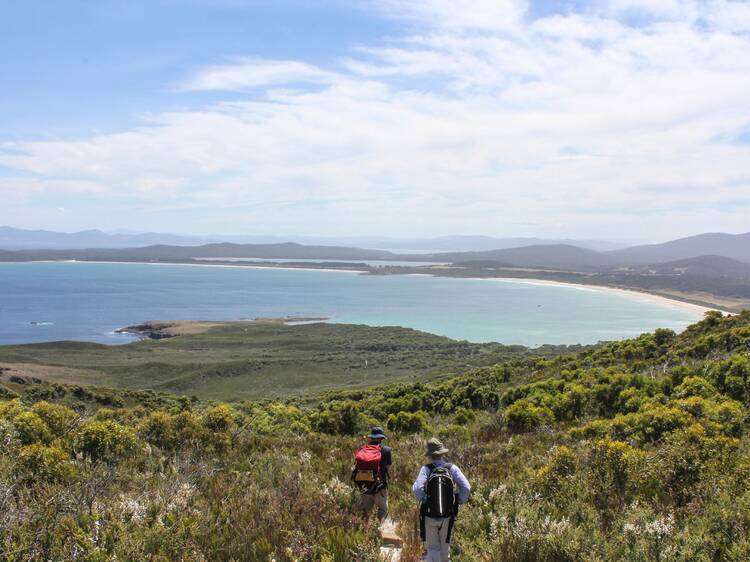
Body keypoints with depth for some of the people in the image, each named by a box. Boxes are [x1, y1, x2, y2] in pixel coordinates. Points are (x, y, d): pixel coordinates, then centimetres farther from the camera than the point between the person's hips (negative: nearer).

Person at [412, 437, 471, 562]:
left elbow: (417, 489, -24)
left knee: (432, 548, 7)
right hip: (447, 516, 2)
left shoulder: (426, 469, -11)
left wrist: (423, 501, -5)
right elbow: (466, 488, -13)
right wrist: (460, 501, 3)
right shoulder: (452, 468, -6)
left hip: (429, 516, -2)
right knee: (445, 546, 21)